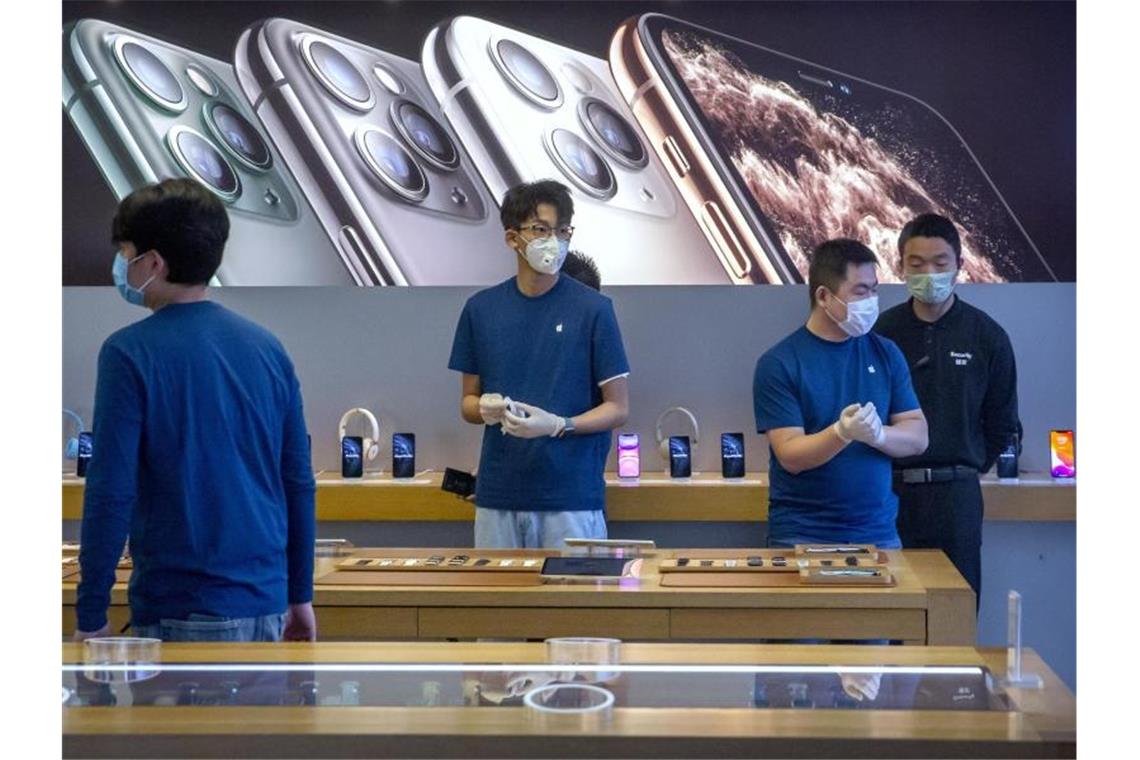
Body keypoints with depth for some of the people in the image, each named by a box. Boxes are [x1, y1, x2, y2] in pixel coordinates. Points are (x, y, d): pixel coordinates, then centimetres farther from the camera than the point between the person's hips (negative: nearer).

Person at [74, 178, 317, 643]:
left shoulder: (131, 353, -10)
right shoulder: (267, 347, 6)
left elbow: (111, 494, -14)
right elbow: (299, 483, 9)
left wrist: (90, 616, -7)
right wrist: (301, 595, 17)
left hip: (184, 611, -5)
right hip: (266, 604, 6)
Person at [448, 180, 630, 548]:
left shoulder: (593, 308, -4)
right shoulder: (481, 309, 6)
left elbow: (617, 407, -2)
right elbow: (468, 400, 13)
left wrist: (558, 425, -18)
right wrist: (485, 409, -10)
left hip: (572, 496, -3)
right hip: (498, 495, 3)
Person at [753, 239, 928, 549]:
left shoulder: (885, 353, 5)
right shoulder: (778, 363, -8)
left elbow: (918, 437, 2)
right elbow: (790, 456, -13)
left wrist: (878, 434, -19)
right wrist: (843, 433, -30)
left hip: (878, 532, 4)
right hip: (802, 536, -3)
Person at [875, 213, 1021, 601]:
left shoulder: (986, 335, 3)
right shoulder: (883, 332, 3)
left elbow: (1003, 425, 12)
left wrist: (970, 469, 9)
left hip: (956, 496, 0)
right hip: (891, 493, 0)